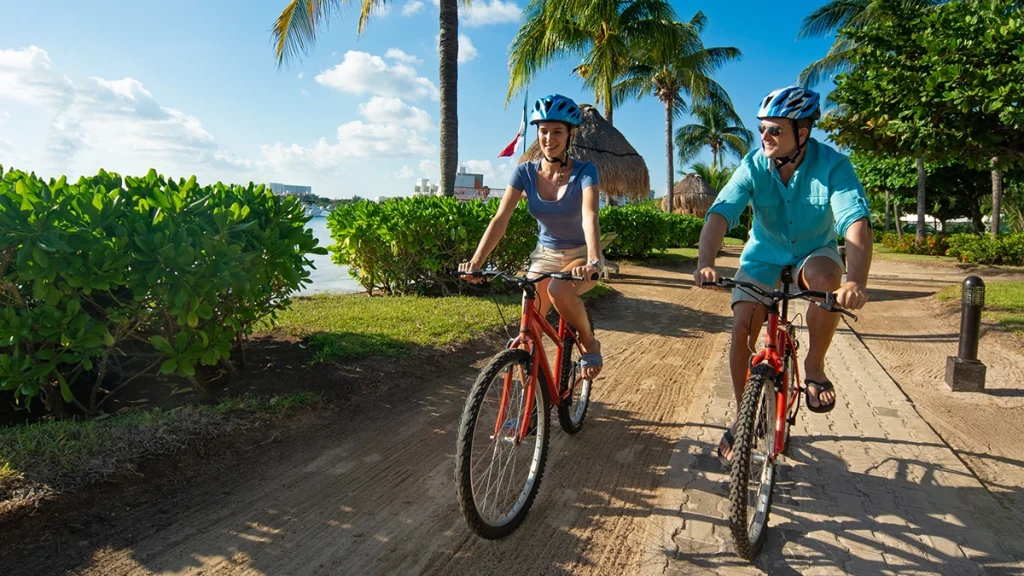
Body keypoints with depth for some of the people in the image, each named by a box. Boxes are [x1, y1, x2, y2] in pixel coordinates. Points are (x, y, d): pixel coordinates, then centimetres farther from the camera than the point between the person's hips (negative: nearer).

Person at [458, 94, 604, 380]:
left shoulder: (584, 171, -17)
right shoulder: (525, 172, -10)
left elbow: (589, 217, -33)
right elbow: (500, 219, -19)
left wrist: (593, 261, -52)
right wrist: (476, 260, -33)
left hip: (580, 256, -3)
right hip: (544, 256, 4)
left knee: (558, 290, -37)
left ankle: (589, 341, -8)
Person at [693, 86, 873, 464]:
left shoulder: (832, 166, -24)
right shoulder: (754, 166, -19)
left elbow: (856, 221, -37)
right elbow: (720, 213, -31)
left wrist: (857, 281, -55)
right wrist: (705, 263, -50)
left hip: (814, 252, -1)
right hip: (764, 254, 2)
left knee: (826, 278, -37)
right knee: (741, 331, -12)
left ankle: (814, 368, -11)